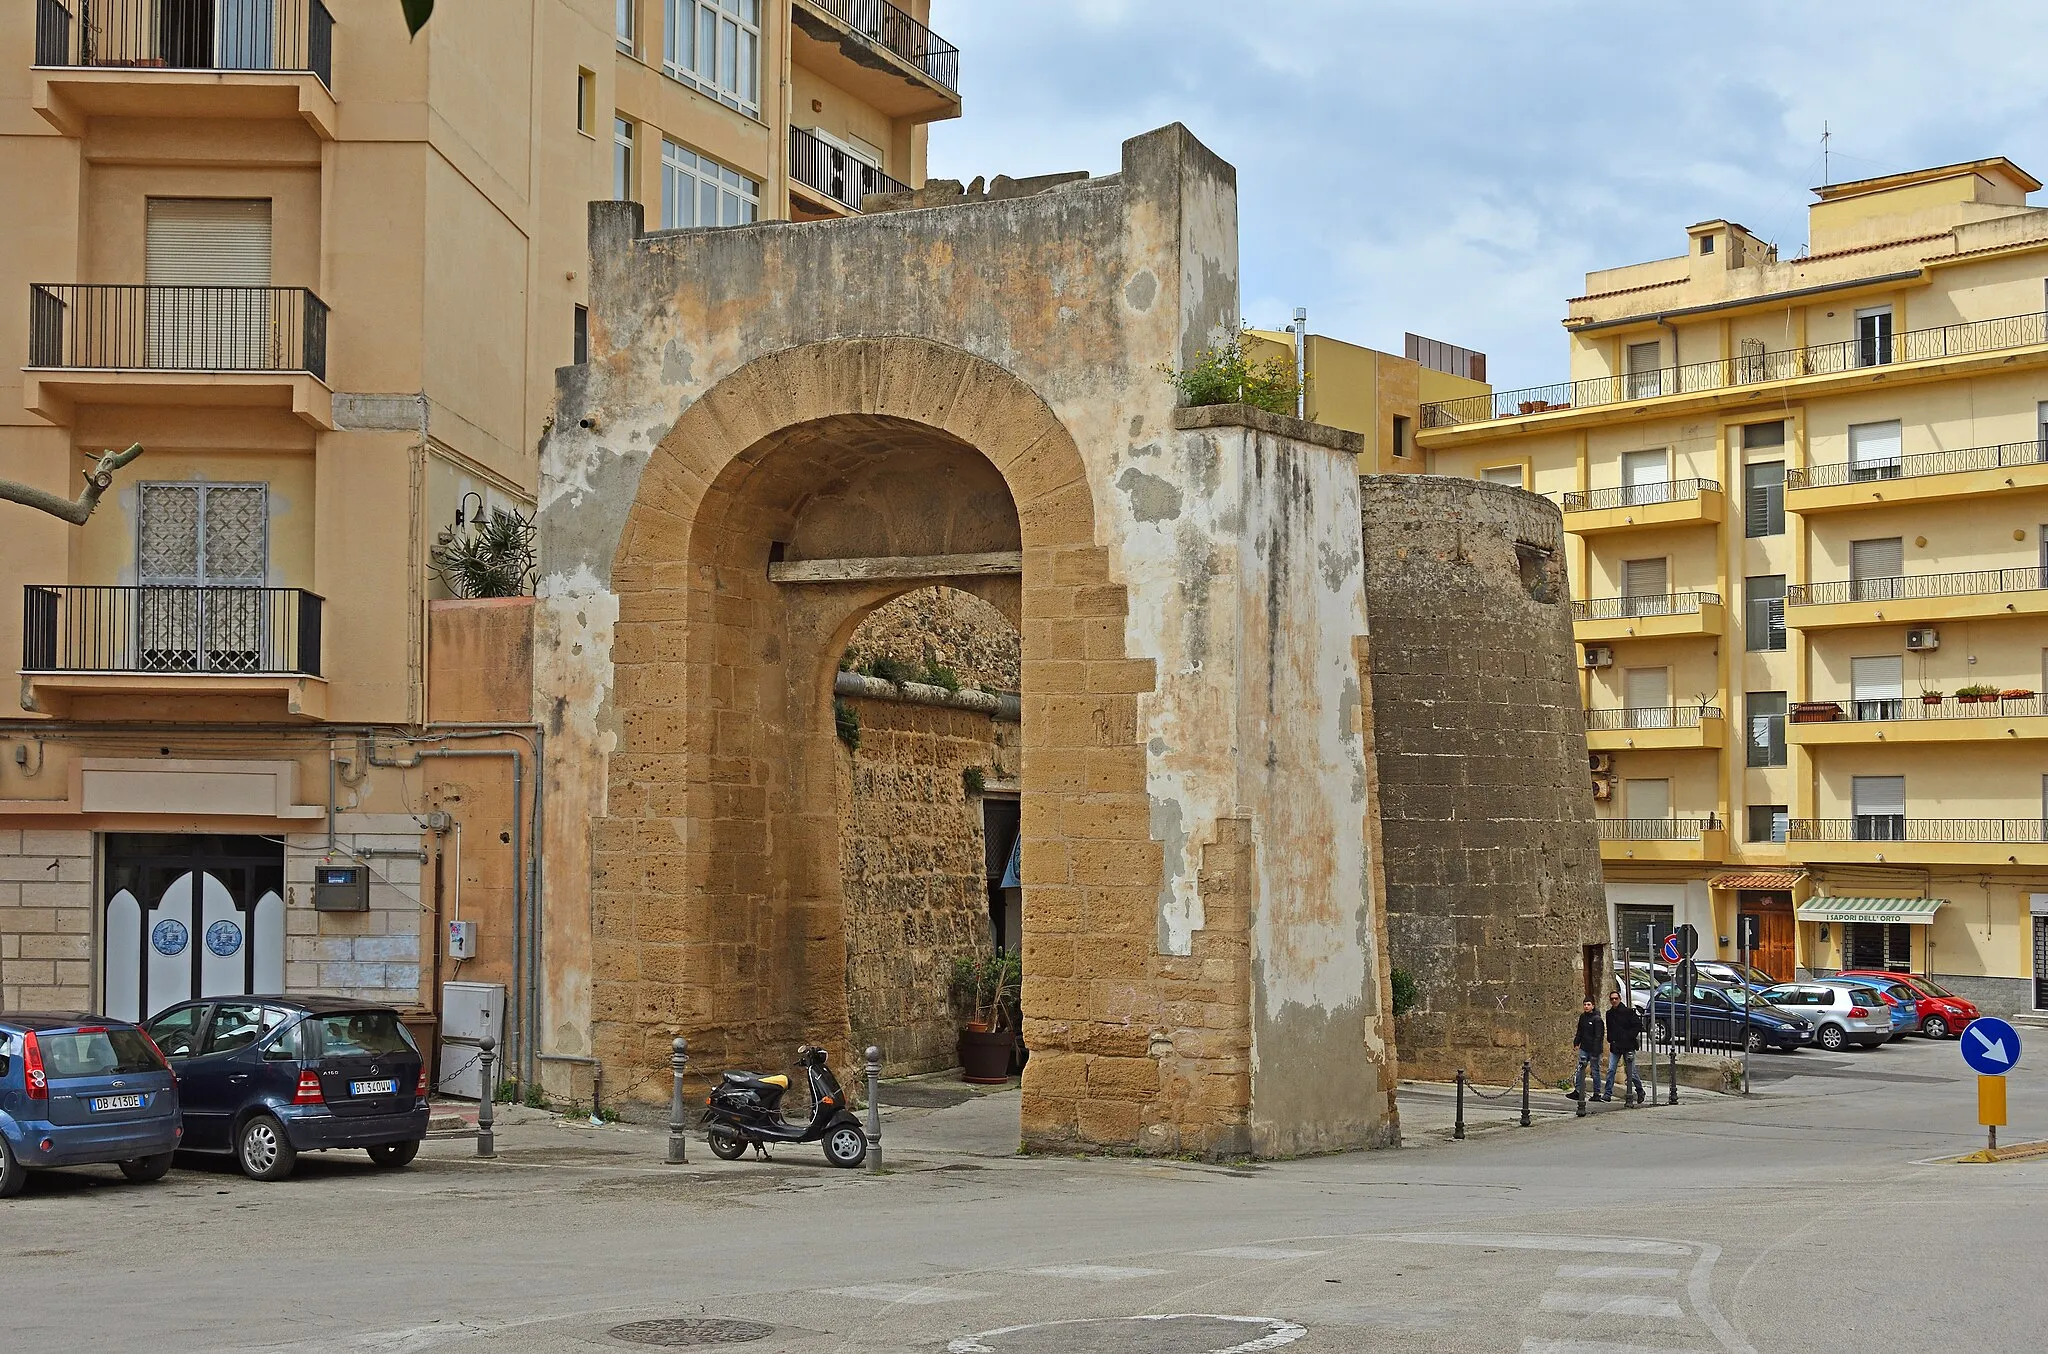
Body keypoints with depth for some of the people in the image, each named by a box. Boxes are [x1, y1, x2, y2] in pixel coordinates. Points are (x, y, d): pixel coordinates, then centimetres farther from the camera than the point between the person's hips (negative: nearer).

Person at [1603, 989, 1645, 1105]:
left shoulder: (1629, 1011, -5)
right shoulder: (1609, 1014, 10)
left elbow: (1638, 1026, -6)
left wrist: (1629, 1037, -12)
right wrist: (1610, 1039, 7)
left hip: (1628, 1046, -4)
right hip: (1615, 1047, 4)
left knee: (1631, 1071, 1)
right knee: (1610, 1070, -5)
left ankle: (1640, 1090, 19)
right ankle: (1608, 1093, -3)